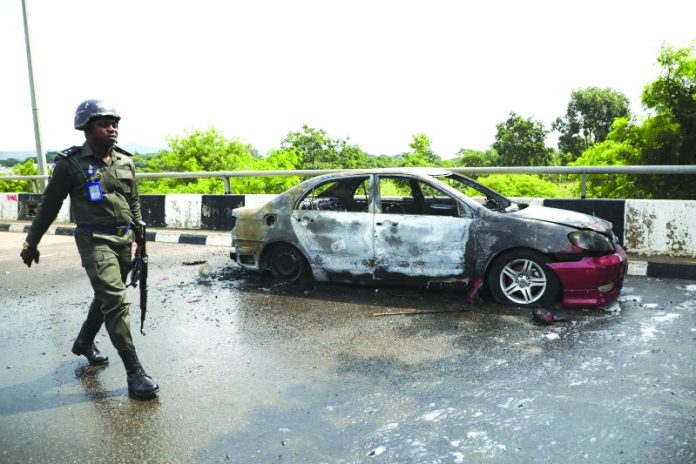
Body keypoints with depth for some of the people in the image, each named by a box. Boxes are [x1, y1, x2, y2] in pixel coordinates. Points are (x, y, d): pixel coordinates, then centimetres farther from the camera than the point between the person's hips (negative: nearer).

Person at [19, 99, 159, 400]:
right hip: (95, 240, -6)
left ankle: (84, 342, 45)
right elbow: (49, 205, 1)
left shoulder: (126, 161, 7)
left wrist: (140, 234, 15)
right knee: (116, 302, -14)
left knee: (106, 297, 20)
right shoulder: (71, 163, -7)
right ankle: (135, 374, -11)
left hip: (124, 239, 6)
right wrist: (31, 243, 7)